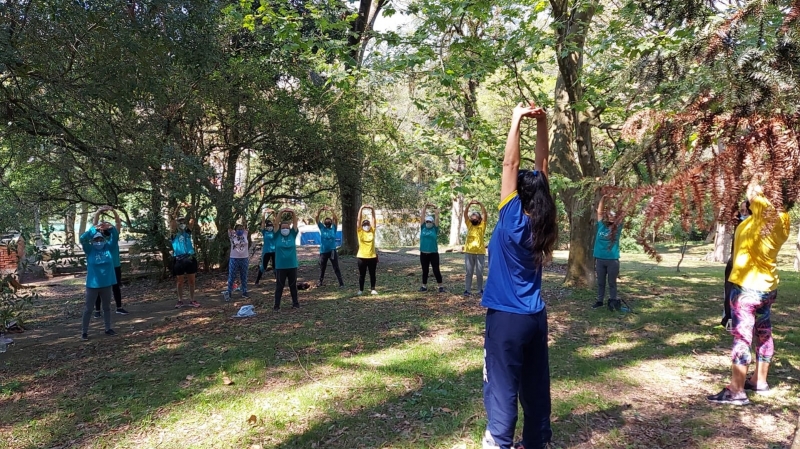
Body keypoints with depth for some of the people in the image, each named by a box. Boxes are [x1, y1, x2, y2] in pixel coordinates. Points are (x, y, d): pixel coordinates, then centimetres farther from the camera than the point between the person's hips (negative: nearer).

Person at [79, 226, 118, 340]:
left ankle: (108, 329, 28)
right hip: (92, 285, -3)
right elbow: (82, 238, -21)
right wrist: (93, 229, -31)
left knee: (107, 307, 16)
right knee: (89, 309, 6)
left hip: (106, 284, 3)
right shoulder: (89, 250, -7)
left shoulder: (108, 248, 0)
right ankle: (84, 332, 14)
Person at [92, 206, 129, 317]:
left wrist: (113, 211, -20)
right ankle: (97, 310, 11)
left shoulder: (114, 236, 3)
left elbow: (118, 222, -6)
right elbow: (94, 223, -13)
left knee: (116, 287, 12)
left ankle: (119, 308, 22)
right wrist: (99, 211, -28)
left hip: (115, 265, 2)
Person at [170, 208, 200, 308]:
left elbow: (192, 221, 0)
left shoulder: (187, 231, 10)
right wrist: (175, 213, -25)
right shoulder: (174, 233, 2)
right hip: (179, 259, -2)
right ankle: (180, 301, 14)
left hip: (190, 258, 2)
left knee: (191, 281, 6)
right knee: (180, 281, 6)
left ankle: (192, 300, 13)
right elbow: (172, 224, -14)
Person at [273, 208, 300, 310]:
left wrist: (293, 213, -21)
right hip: (280, 266, -2)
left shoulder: (292, 235, 3)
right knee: (279, 286, 7)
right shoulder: (277, 235, 0)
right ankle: (277, 305, 14)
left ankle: (295, 303, 26)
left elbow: (295, 223, -5)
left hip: (292, 265, 2)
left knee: (293, 286, 14)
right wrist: (281, 212, -22)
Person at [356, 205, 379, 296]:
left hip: (372, 256, 2)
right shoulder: (360, 232, -1)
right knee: (362, 274, 7)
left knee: (372, 274, 9)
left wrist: (372, 209, -7)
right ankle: (360, 290, 17)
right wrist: (361, 209, -12)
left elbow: (373, 219, 1)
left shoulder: (372, 231, 4)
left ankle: (373, 289, 20)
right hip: (362, 257, -2)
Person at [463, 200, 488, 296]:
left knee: (479, 273, 4)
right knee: (469, 273, 6)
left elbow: (484, 213, -6)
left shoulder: (482, 225, 4)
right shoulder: (469, 225, 9)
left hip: (480, 252, -2)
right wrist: (469, 204, -12)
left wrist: (480, 204, -15)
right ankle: (468, 290, 10)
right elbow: (465, 213, 0)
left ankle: (480, 290, 15)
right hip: (469, 252, 2)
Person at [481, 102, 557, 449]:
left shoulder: (513, 220, -15)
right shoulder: (541, 221, -1)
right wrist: (541, 124, 2)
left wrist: (517, 119, -8)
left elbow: (510, 165, -14)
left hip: (507, 317, -7)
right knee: (535, 386, 17)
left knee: (502, 389, -1)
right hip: (535, 317, 7)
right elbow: (541, 165, 4)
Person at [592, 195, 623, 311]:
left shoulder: (617, 228, 3)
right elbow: (599, 212, 5)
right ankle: (599, 300, 21)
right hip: (600, 259, 2)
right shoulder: (601, 226, 6)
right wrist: (603, 198, 1)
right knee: (600, 282, 12)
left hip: (613, 260, -2)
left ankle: (613, 301, 14)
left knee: (612, 282, 7)